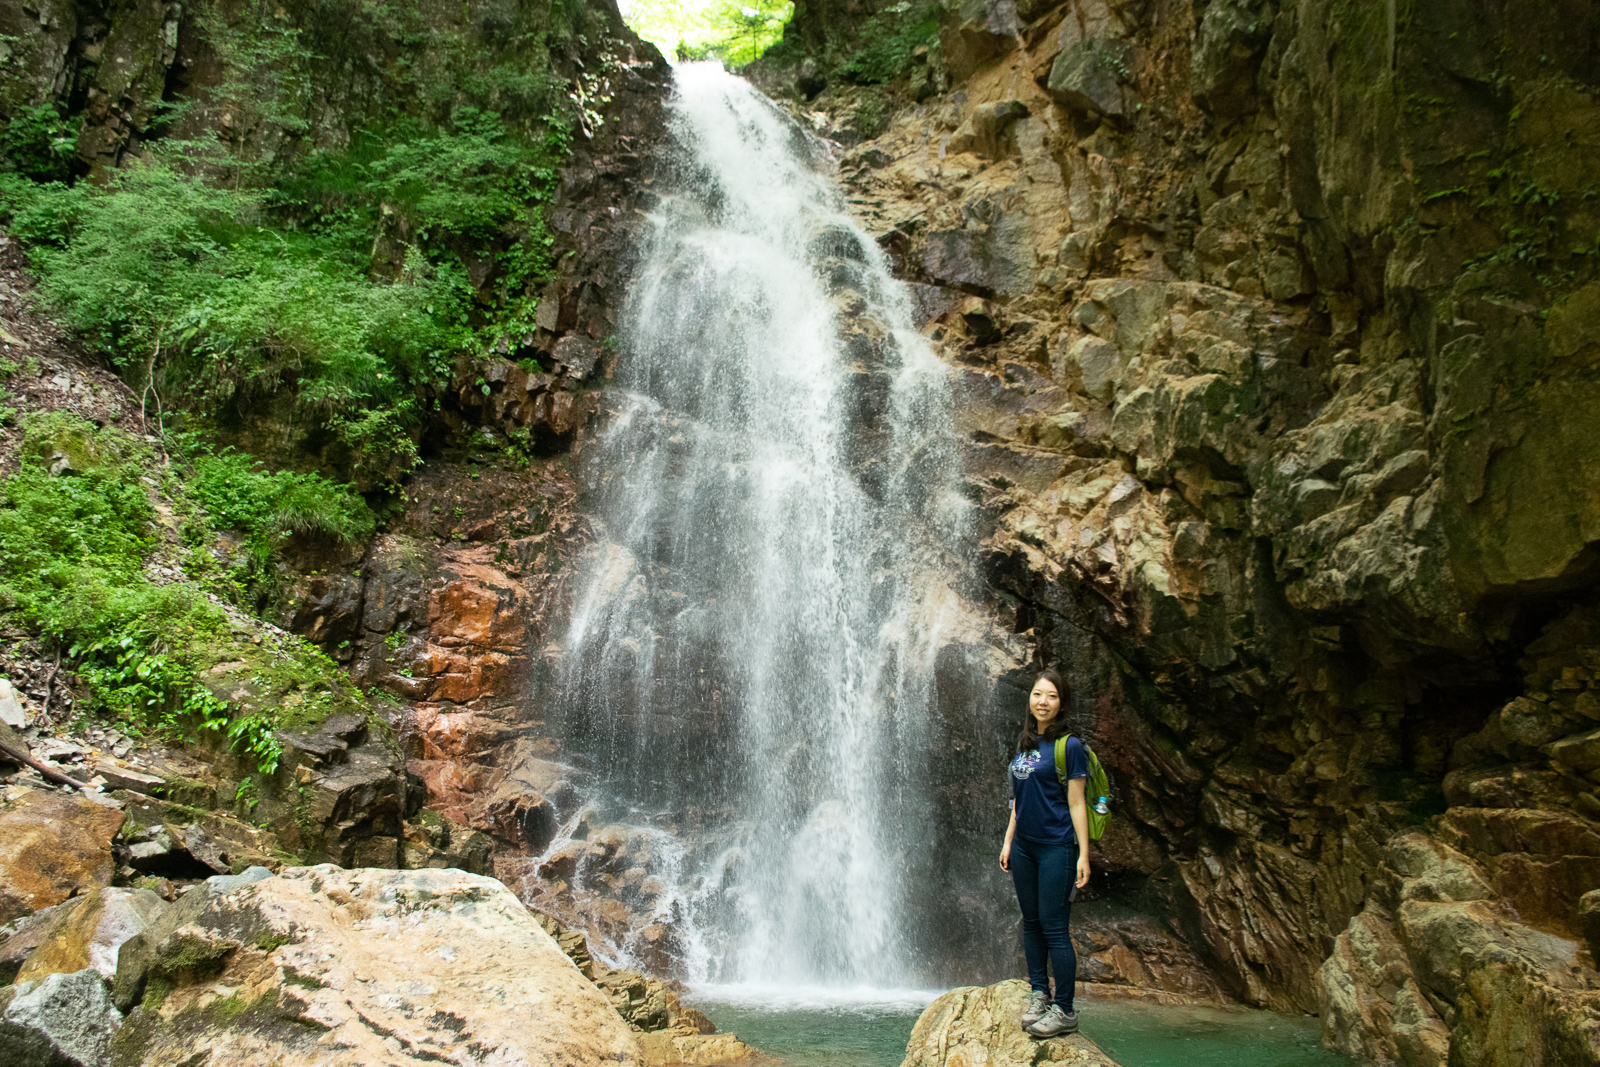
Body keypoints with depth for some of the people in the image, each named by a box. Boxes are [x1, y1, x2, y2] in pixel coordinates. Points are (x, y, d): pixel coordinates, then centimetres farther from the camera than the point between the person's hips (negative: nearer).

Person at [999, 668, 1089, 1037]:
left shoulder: (1070, 746, -8)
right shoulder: (1024, 743, 10)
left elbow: (1076, 804, -10)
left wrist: (1083, 855, -12)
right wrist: (1008, 841, 13)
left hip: (1056, 847, -6)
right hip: (1024, 847, 6)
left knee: (1054, 928, -4)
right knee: (1031, 923, 12)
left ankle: (1064, 1010, 5)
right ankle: (1039, 994, 23)